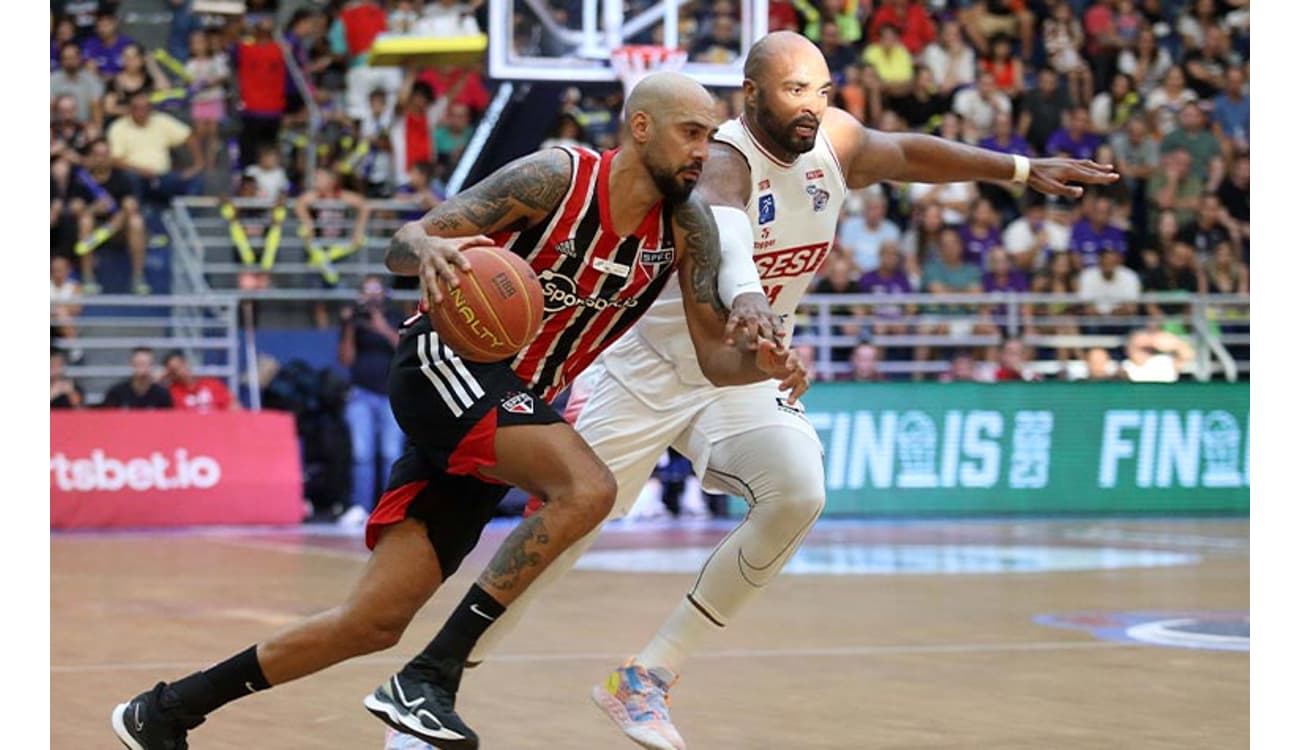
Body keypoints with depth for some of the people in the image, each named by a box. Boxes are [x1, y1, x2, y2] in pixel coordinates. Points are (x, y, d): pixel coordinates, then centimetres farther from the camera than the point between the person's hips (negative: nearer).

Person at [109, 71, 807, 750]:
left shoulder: (686, 228, 2)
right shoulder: (560, 177, -14)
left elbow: (714, 354, 3)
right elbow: (402, 244, -13)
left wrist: (762, 365, -20)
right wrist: (430, 251, -36)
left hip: (514, 401, 7)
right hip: (446, 361, -7)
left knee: (377, 621, 1)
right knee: (587, 489, -30)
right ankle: (429, 677, -25)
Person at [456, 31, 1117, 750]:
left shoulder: (833, 140, -5)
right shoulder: (723, 163, -28)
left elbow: (907, 153, 15)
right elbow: (721, 231, -51)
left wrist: (1022, 168, 15)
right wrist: (745, 298, -72)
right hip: (649, 366, -6)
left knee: (797, 496, -19)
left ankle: (647, 677, -9)